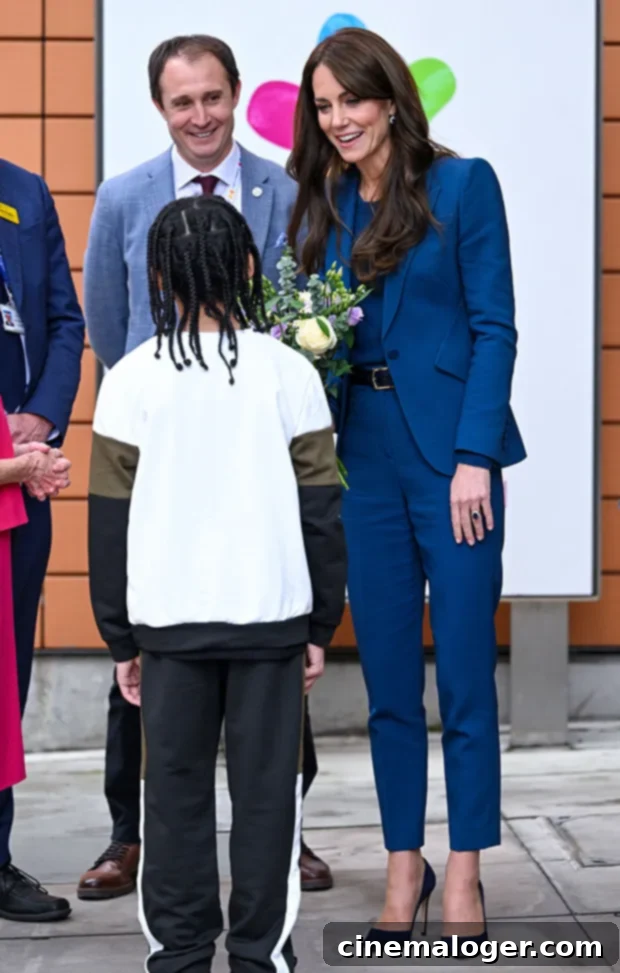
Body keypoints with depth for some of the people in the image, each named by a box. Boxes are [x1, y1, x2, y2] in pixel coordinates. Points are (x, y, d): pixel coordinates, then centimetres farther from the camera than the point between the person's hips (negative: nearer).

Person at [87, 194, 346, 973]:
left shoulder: (132, 378, -2)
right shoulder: (288, 373, -3)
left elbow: (110, 520, 0)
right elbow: (321, 510, 0)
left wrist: (120, 637, 9)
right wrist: (321, 625, 9)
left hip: (169, 620, 1)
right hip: (271, 616, 0)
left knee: (176, 791, 9)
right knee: (266, 790, 7)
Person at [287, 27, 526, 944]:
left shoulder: (463, 183, -2)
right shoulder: (325, 207, 11)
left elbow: (494, 328, -6)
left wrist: (474, 457, -13)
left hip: (450, 449, -4)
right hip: (364, 455, 4)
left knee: (464, 672, 0)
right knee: (387, 677, 9)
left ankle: (463, 872, 11)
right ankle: (403, 864, 19)